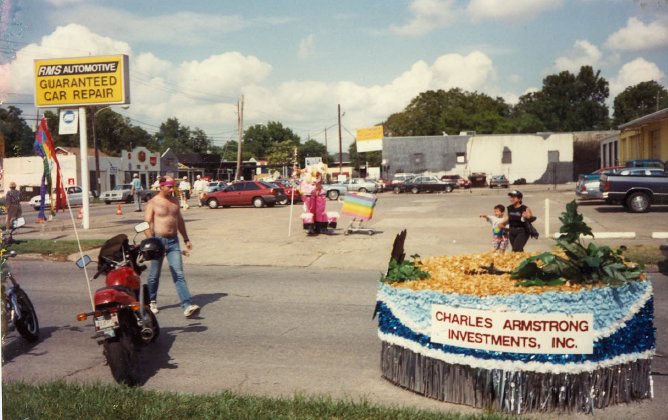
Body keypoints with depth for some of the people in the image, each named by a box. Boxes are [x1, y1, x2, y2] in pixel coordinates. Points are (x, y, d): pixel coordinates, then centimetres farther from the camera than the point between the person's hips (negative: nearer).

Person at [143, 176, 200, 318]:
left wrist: (186, 239, 19)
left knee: (179, 275, -6)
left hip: (173, 241, 4)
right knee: (154, 275, 10)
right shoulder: (153, 203, -5)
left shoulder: (175, 201, 12)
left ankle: (187, 306, -15)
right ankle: (151, 302, 30)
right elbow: (147, 224, -10)